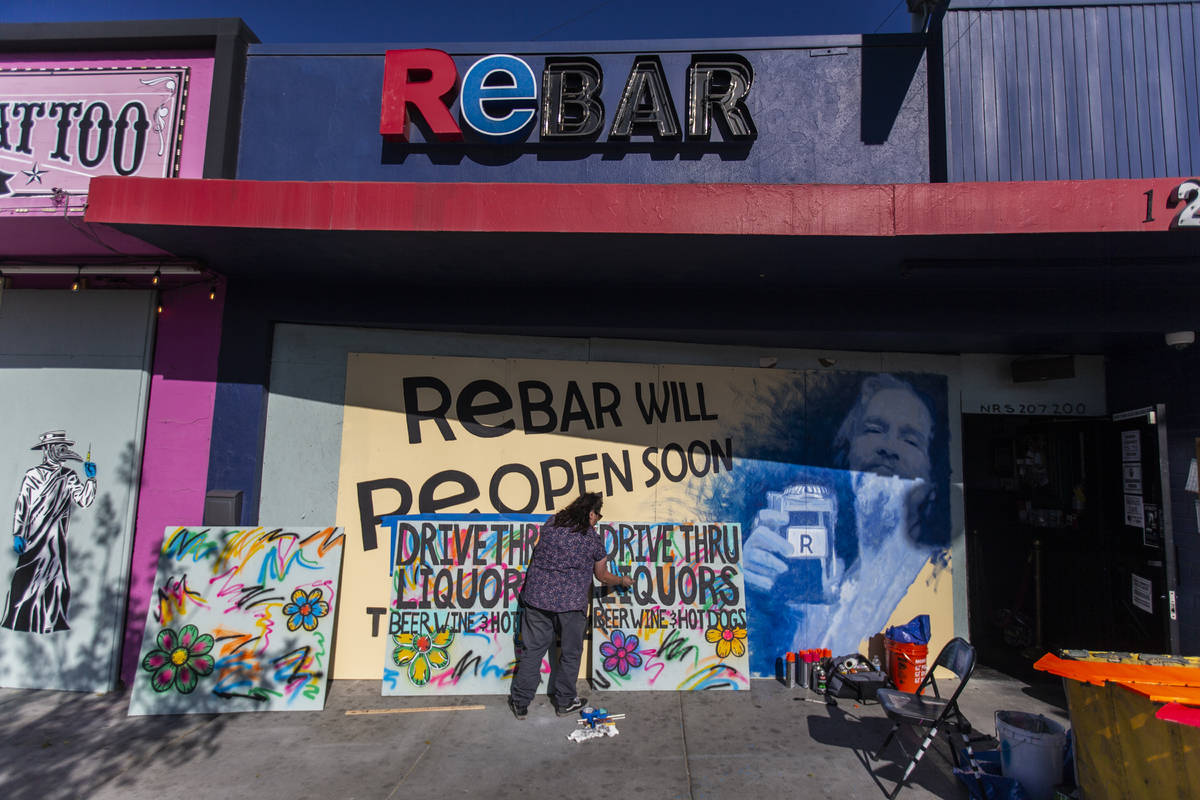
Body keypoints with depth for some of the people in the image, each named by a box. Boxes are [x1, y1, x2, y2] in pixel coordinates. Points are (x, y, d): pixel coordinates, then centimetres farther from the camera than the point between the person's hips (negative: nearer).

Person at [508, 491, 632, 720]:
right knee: (570, 654, 14)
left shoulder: (551, 523, 6)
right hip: (570, 603, -3)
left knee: (533, 650, 12)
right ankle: (565, 702, 26)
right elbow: (602, 577, 9)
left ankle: (520, 703, 18)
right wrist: (623, 581, 26)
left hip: (537, 597, 4)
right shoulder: (593, 539, -3)